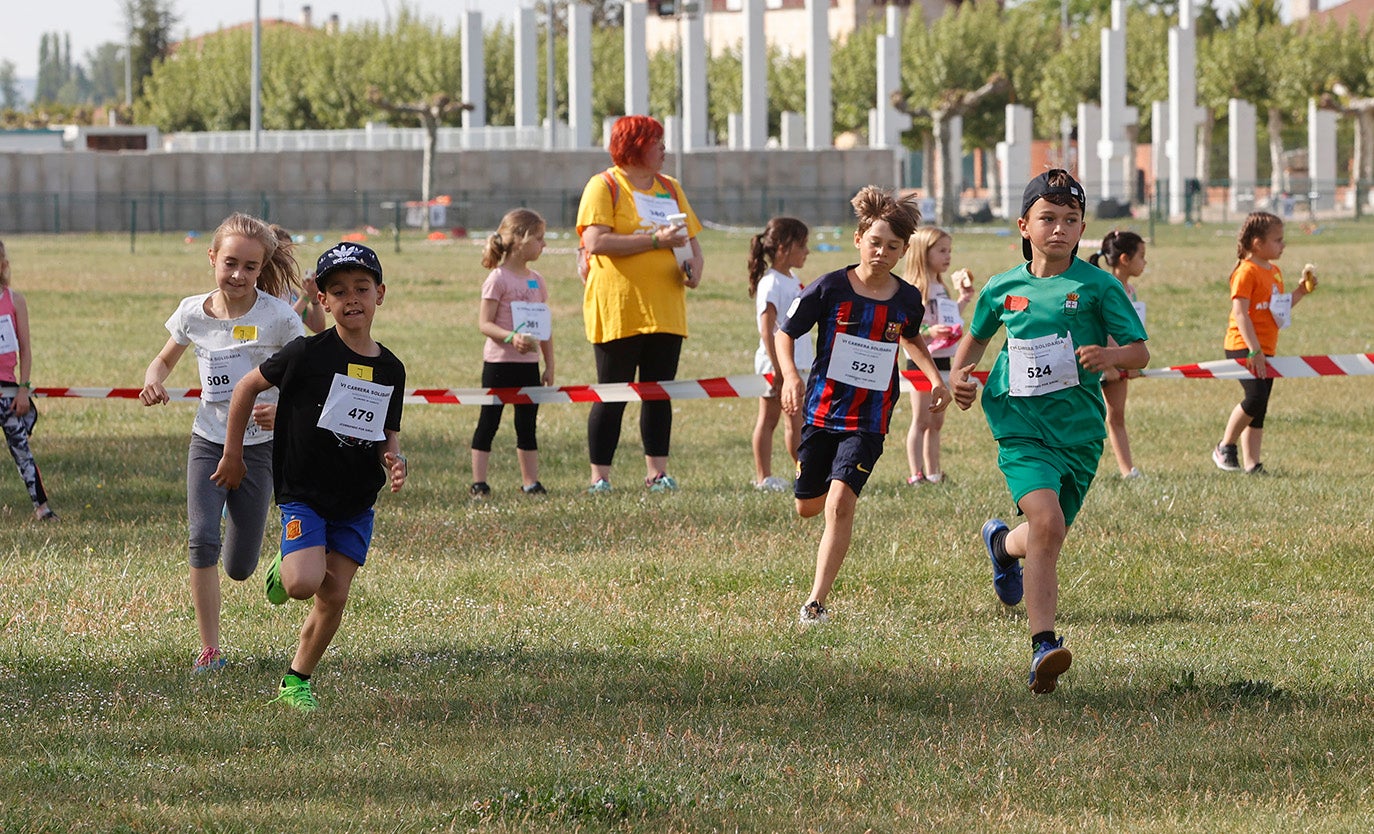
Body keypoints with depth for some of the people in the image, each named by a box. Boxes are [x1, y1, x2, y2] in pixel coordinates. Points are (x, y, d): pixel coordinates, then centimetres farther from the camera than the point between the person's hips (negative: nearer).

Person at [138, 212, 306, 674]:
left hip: (259, 446, -2)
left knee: (238, 568, 4)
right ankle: (209, 649, -9)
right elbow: (165, 360, 13)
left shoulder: (278, 318, -14)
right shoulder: (193, 312, -5)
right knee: (202, 539, -21)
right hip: (209, 442, 2)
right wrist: (153, 381, -11)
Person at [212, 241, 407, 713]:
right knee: (305, 582, -23)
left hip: (357, 502, 4)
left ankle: (295, 682, 18)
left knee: (334, 597, 1)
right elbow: (247, 386, -2)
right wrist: (233, 454, 1)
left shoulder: (390, 370, 3)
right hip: (303, 492, -4)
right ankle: (282, 573, 14)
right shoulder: (309, 353, -12)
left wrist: (394, 462, -10)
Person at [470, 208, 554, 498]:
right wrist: (511, 337, -29)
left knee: (527, 425, 10)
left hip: (528, 364, 6)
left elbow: (545, 327, 15)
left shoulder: (536, 281, 11)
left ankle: (530, 482, 13)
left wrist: (549, 365, 11)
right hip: (499, 362, -6)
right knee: (488, 422, -1)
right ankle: (478, 482, 1)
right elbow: (484, 323, -14)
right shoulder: (498, 279, -9)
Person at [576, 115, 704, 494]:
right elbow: (596, 241, -16)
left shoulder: (670, 188, 18)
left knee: (659, 393, 4)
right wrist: (656, 240, -19)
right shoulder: (604, 186, -3)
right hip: (617, 312, -6)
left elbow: (691, 239, 22)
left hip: (666, 311, 6)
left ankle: (657, 473, 8)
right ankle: (599, 477, 0)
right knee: (612, 395, -4)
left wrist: (694, 268, -2)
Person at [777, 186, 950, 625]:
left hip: (869, 420, 0)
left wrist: (936, 379, 12)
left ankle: (817, 601, -16)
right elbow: (785, 333, -2)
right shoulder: (829, 288, -10)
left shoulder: (907, 300, -1)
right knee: (807, 507, 12)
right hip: (821, 409, 1)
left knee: (840, 502, -18)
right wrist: (790, 376, -19)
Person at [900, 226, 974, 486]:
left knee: (936, 422, 12)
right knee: (921, 421, -6)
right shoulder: (913, 289, -14)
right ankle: (916, 475, -5)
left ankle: (933, 474, 18)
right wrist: (929, 331, -31)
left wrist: (963, 300, 18)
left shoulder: (941, 288, 13)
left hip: (941, 360, 8)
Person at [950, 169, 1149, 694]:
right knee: (1047, 522, -24)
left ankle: (1003, 543, 53)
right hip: (1021, 426, -1)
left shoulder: (1098, 286, -3)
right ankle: (1044, 646, -23)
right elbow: (977, 336, 25)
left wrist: (1110, 356, -24)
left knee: (1047, 537, 13)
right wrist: (959, 375, 7)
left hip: (1079, 429, 1)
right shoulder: (1002, 289, 5)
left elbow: (1141, 351, -2)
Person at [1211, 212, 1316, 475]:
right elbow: (1240, 313, -19)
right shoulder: (1247, 271, -12)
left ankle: (1252, 463, 12)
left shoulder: (1274, 271, 16)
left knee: (1258, 409, 9)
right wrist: (1254, 350, -24)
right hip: (1243, 348, -9)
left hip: (1264, 350, 9)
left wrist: (1301, 291, 11)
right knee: (1255, 397, -21)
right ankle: (1225, 447, -5)